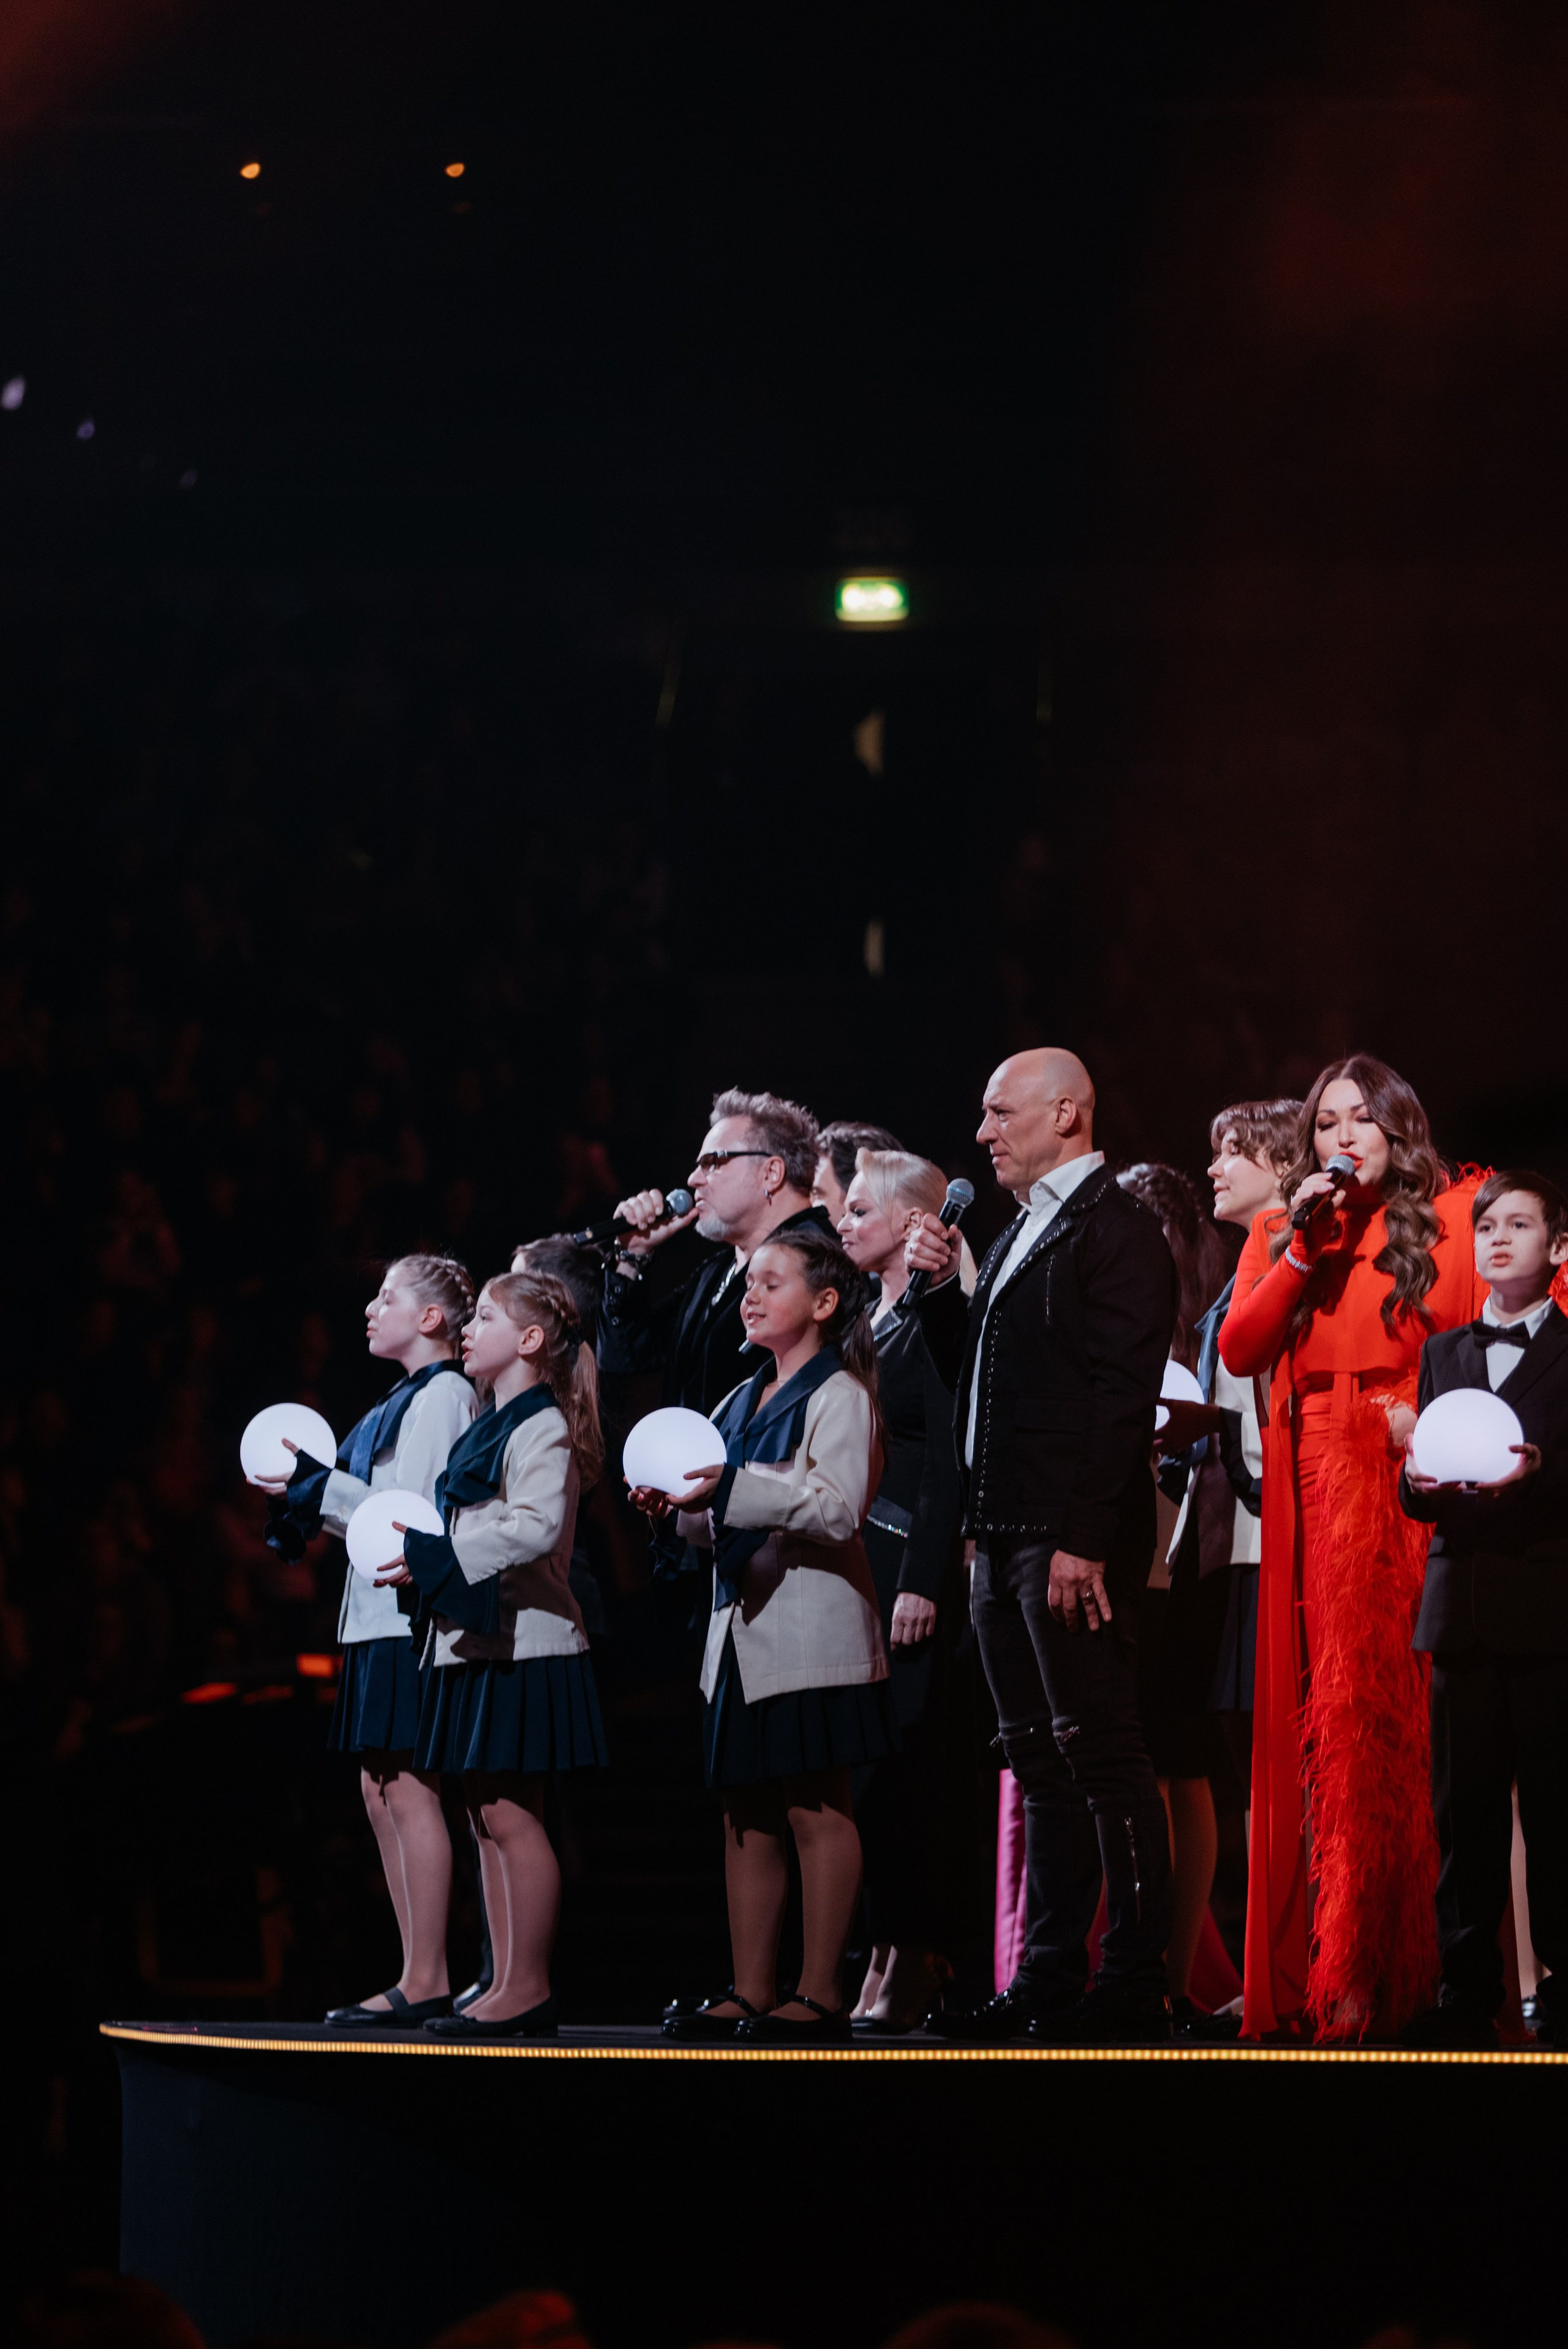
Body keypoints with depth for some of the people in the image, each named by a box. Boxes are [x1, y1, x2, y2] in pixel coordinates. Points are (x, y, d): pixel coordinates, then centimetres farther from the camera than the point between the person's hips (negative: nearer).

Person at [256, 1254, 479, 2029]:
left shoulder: (444, 1393, -10)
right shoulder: (408, 1398, 20)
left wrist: (317, 1487, -13)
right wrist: (306, 1489, 11)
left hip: (415, 1613, -10)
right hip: (380, 1615, 10)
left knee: (409, 1791, -10)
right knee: (382, 1792, 8)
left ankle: (425, 1984, -10)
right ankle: (421, 1980, 10)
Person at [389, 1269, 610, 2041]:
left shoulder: (543, 1427, -9)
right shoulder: (491, 1429, 19)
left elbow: (536, 1528, -22)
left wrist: (436, 1556, -22)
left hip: (521, 1642, -10)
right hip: (474, 1639, 10)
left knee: (511, 1813, -10)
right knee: (487, 1816, 8)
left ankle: (529, 1989, -8)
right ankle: (510, 1986, 10)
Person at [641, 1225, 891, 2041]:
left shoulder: (839, 1394, -5)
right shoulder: (741, 1402, 18)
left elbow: (839, 1508, -18)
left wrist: (732, 1485, -23)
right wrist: (681, 1504, 2)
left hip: (811, 1629, -8)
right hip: (741, 1625, 8)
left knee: (816, 1811, -6)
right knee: (747, 1815, 7)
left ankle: (821, 1995, -4)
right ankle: (751, 1992, 10)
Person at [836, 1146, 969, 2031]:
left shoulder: (940, 1314, -8)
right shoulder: (867, 1319, 17)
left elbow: (948, 1458, -14)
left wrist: (923, 1581, -18)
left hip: (910, 1559, -8)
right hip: (850, 1557, 8)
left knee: (901, 1757, -7)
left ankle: (912, 1961, -4)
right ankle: (888, 1952, 8)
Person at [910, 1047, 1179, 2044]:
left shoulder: (1117, 1230, -9)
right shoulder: (1022, 1232, 20)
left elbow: (1123, 1396, -17)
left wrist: (1083, 1540, -22)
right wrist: (939, 1283, 11)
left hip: (1074, 1541, -10)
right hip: (1008, 1536, 10)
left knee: (1100, 1755, -8)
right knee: (1043, 1763, 10)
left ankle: (1135, 1986, -6)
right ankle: (1050, 1982, 13)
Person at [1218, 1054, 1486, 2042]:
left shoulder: (1447, 1220, 7)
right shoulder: (1280, 1233, 17)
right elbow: (1240, 1351, 3)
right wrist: (1302, 1247, -3)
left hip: (1410, 1486, -3)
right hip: (1315, 1492, 3)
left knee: (1395, 1713, -8)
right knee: (1325, 1715, -1)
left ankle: (1400, 1963, -6)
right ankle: (1328, 1974, -1)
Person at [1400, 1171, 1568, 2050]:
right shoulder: (1444, 1352, 20)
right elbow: (1414, 1491, 17)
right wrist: (1420, 1481, -4)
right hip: (1462, 1605, 4)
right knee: (1464, 1805, 0)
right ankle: (1468, 1993, 3)